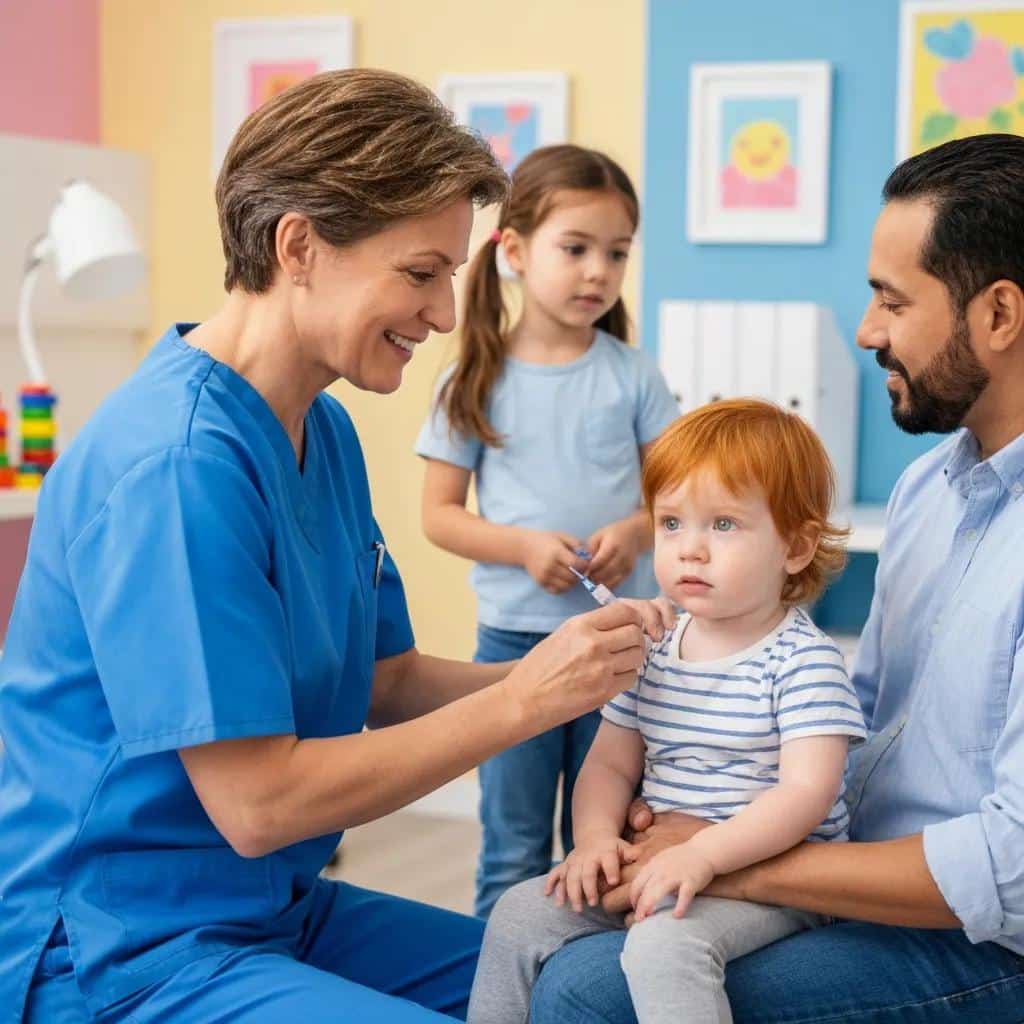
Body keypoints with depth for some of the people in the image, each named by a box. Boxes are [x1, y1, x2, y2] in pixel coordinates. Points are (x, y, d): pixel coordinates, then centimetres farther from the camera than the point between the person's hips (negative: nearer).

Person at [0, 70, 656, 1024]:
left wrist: (565, 669, -7)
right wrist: (525, 700, -19)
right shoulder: (177, 462, -25)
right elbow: (257, 803, -24)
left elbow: (385, 682, 10)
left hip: (278, 910, 9)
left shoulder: (324, 432, 7)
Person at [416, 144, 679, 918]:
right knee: (515, 849, 8)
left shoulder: (632, 375, 2)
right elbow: (439, 513, 0)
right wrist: (524, 546, -16)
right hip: (516, 633, -1)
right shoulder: (479, 381, -1)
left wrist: (637, 532, -15)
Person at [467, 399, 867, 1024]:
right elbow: (611, 763, 12)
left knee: (664, 943, -33)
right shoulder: (652, 650, 8)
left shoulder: (804, 660, -12)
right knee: (520, 913, -4)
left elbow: (808, 791, -21)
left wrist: (704, 853, -30)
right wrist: (596, 836, -8)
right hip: (655, 862, 7)